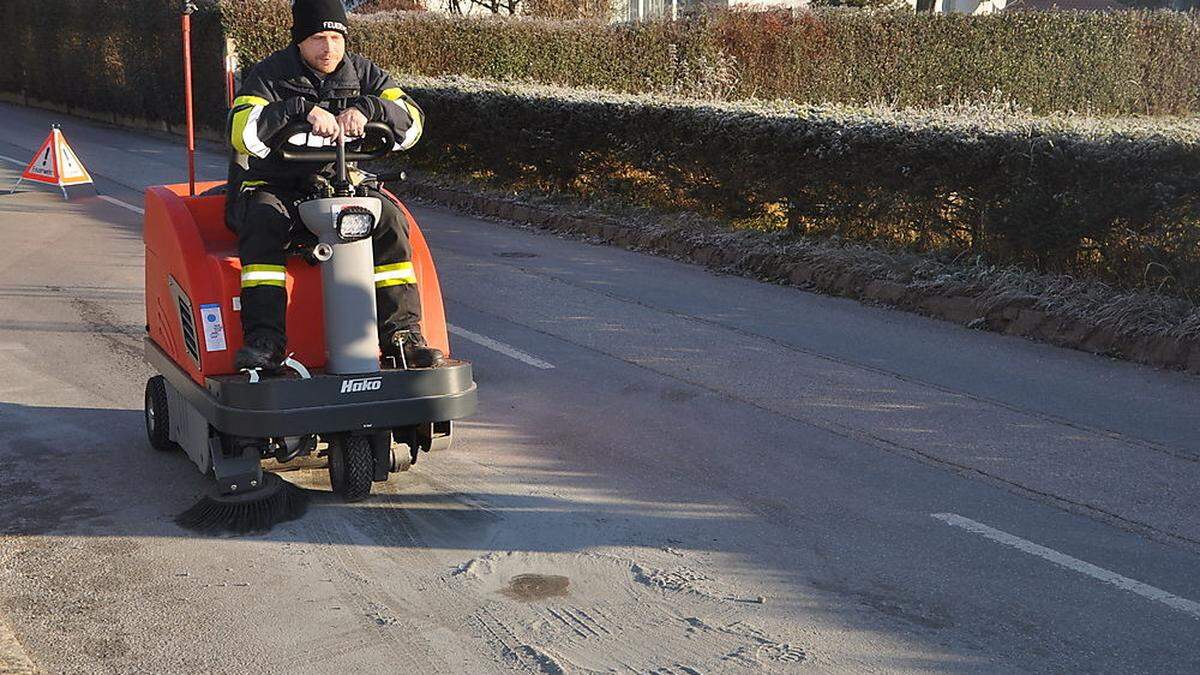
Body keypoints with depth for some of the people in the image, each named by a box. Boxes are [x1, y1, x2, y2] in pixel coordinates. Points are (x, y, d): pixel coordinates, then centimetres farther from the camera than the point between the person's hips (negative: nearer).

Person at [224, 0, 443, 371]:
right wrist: (303, 109, -33)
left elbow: (412, 122, -4)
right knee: (263, 222, -35)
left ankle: (401, 332, -20)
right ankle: (264, 337, -38)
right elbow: (243, 135, -23)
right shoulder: (269, 75, -5)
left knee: (388, 220, -24)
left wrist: (366, 108, -23)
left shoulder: (360, 72, 5)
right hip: (272, 185, -3)